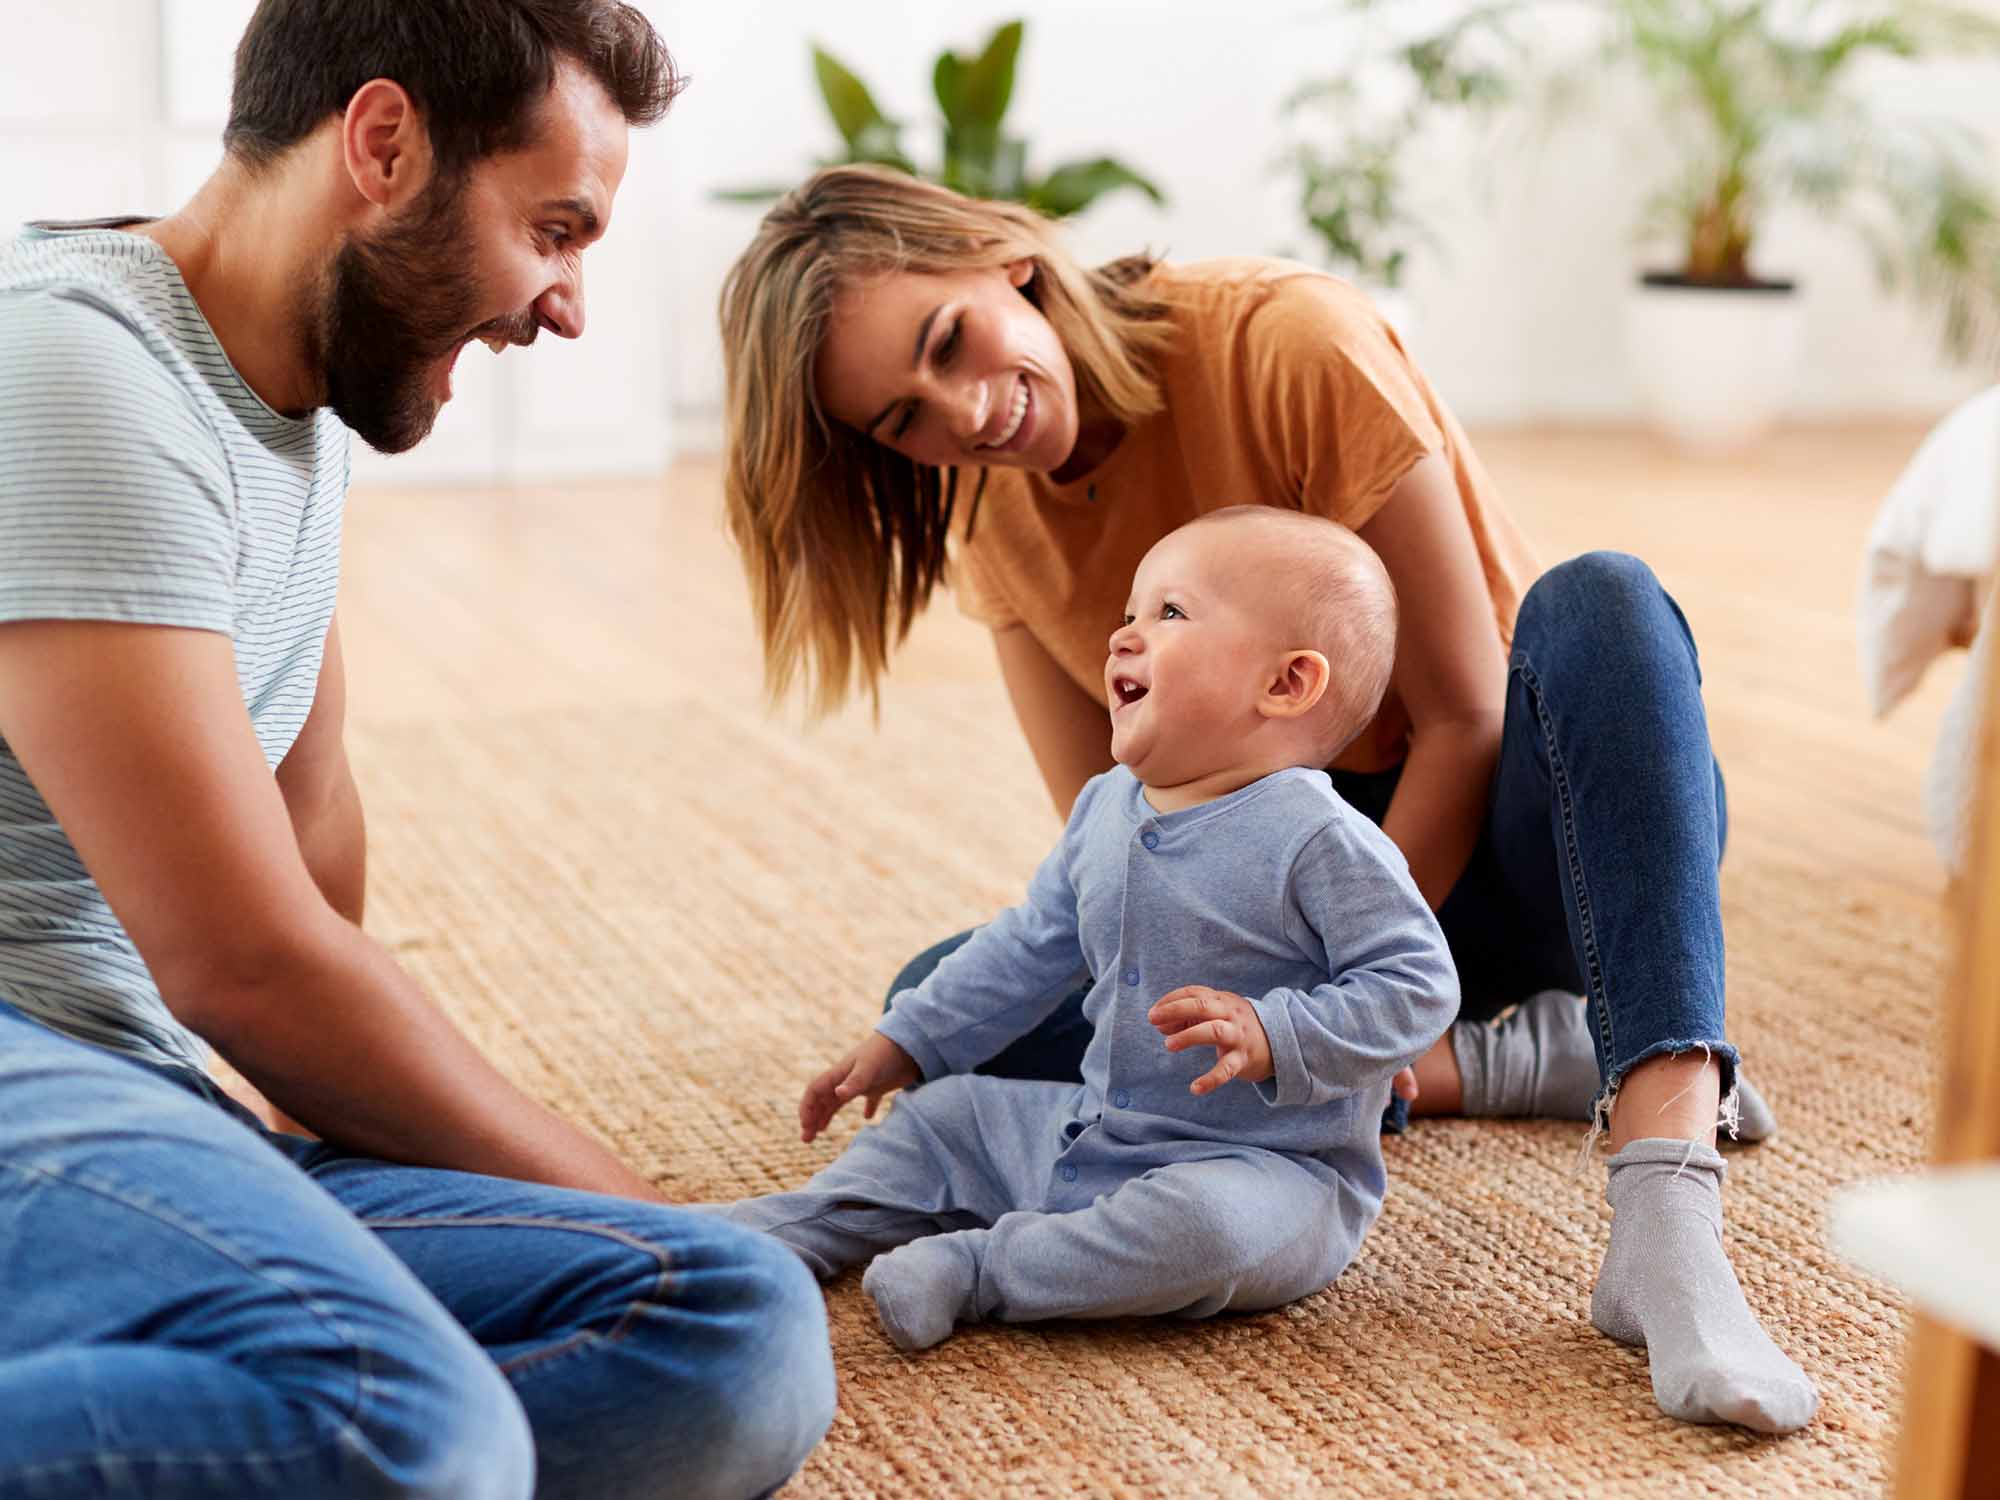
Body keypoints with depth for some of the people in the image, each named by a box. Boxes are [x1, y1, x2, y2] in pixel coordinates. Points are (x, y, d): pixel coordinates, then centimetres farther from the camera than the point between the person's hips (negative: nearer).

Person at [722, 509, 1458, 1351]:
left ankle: (972, 1272, -26)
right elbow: (1032, 945, 19)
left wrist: (1273, 1038, -33)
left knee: (1203, 1224, -39)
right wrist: (904, 1045, 19)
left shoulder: (1319, 841, -19)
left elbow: (1417, 985, -20)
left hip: (1265, 1168, -8)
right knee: (939, 1119, 17)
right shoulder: (1105, 808, 6)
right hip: (1095, 1132, 8)